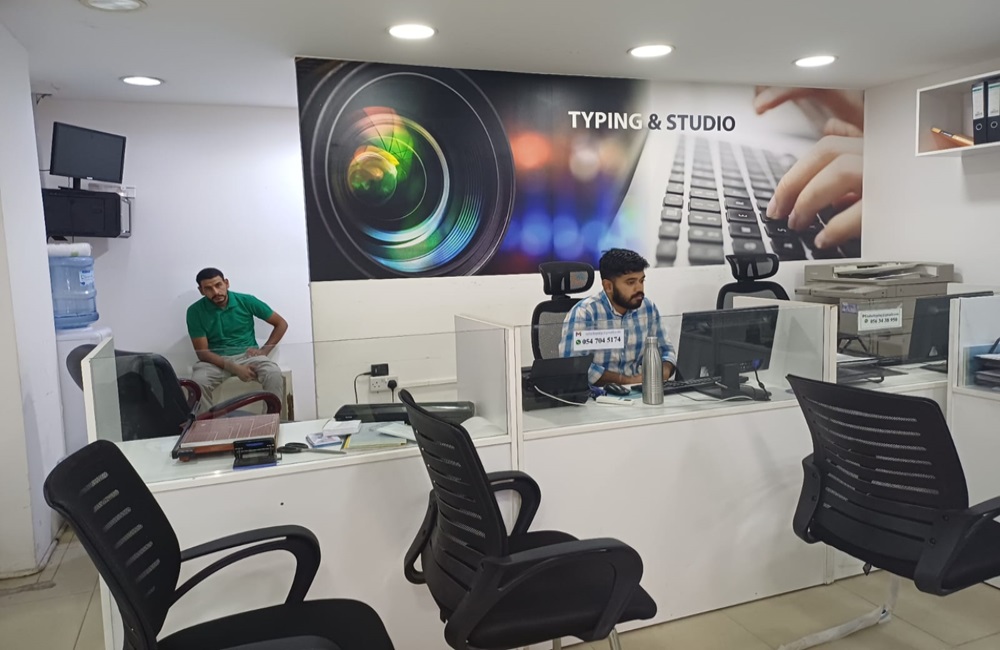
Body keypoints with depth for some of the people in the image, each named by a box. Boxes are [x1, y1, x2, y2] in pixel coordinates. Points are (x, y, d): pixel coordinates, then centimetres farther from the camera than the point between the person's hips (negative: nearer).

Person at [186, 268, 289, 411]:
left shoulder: (246, 301, -6)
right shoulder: (195, 311, -7)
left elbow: (281, 324, 3)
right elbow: (202, 352, -10)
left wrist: (264, 350, -7)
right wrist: (235, 368, -22)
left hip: (248, 355, 0)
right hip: (216, 360, 0)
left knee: (273, 373, -32)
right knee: (198, 381, -33)